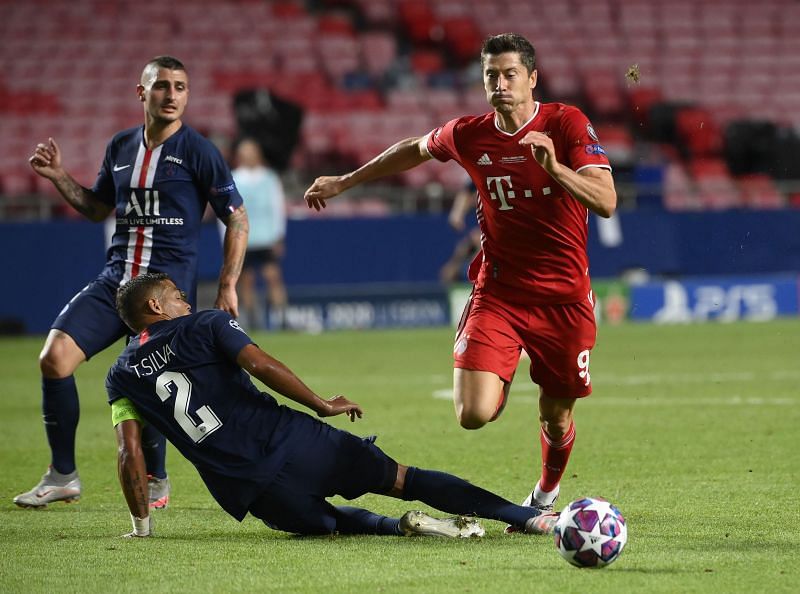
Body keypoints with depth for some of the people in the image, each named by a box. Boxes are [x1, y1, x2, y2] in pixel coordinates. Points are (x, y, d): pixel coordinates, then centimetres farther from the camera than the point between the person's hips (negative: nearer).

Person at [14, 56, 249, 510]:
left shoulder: (198, 152, -4)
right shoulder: (121, 147, 13)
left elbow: (237, 218, 0)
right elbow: (98, 208, 27)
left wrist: (228, 286, -6)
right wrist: (59, 176, 13)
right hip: (116, 280, 5)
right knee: (55, 358, -10)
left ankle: (156, 481, 11)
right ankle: (63, 476, 2)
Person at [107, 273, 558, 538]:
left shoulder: (122, 377, 13)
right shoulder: (206, 325, 6)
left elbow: (129, 452, 5)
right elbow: (259, 364, -10)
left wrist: (142, 524, 13)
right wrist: (321, 404, -2)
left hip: (245, 490, 2)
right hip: (287, 440, -2)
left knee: (327, 520, 27)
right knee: (402, 478, 9)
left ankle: (399, 526, -6)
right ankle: (529, 517, 3)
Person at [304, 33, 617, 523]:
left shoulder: (567, 125, -9)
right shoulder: (469, 135, 0)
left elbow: (606, 202, -19)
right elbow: (413, 150, 21)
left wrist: (555, 167, -34)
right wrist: (344, 182, 29)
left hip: (564, 298, -1)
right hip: (498, 293, 1)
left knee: (556, 417, 9)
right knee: (474, 414, -17)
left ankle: (547, 491, 42)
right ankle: (501, 386, 21)